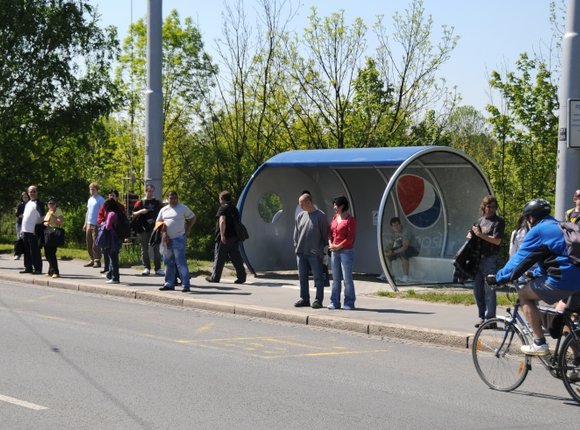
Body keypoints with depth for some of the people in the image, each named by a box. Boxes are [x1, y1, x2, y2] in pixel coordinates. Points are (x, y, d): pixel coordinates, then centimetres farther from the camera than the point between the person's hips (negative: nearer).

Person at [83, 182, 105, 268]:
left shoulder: (100, 200, -7)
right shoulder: (90, 199, 18)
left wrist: (100, 223, -18)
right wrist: (85, 223, 18)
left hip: (96, 225, -8)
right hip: (89, 224, 8)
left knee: (95, 244, -7)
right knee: (89, 244, 9)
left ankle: (97, 261, -4)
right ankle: (92, 260, 16)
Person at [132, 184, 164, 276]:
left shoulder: (157, 203, 10)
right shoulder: (140, 203, 4)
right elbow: (133, 214, -1)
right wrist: (140, 211, -17)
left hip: (155, 229, 1)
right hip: (143, 230, -1)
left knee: (156, 249, 1)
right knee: (145, 250, 3)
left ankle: (158, 268, 4)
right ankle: (147, 268, 9)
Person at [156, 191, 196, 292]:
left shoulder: (183, 208, 0)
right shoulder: (163, 210, 13)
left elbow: (193, 218, 7)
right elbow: (158, 222, 21)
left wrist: (187, 230, 0)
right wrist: (162, 231, 3)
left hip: (178, 239, -6)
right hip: (167, 239, 6)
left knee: (181, 262, -11)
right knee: (168, 262, 10)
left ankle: (185, 285, -13)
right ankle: (169, 283, 19)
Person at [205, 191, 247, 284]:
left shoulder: (223, 208, -9)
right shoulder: (234, 208, 17)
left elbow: (222, 221, -22)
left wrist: (222, 235, -24)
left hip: (224, 238, -7)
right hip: (235, 237, 7)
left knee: (219, 257, 2)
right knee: (236, 258, 6)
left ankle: (215, 277, 8)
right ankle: (241, 276, -1)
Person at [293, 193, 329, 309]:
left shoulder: (320, 216, -5)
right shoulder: (300, 216, 12)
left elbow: (325, 234, -3)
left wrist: (323, 249, -6)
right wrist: (296, 247, 10)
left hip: (315, 253, -6)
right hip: (301, 252, 6)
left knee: (318, 277, -2)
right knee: (302, 277, 10)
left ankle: (318, 300, 2)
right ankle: (304, 299, 19)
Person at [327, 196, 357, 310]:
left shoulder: (350, 219, -9)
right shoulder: (335, 217, 13)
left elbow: (350, 238, -13)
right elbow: (330, 232, 14)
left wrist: (338, 247, -13)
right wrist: (330, 244, -4)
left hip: (346, 252, -7)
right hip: (334, 252, 7)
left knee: (347, 278, -4)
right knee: (335, 278, 8)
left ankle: (349, 303, 2)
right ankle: (335, 302, 12)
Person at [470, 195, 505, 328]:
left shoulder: (498, 221, -3)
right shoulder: (480, 220, 17)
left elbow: (497, 240, -13)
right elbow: (471, 233, 27)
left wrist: (480, 234, -13)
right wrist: (471, 234, 4)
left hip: (490, 259, -7)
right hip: (478, 258, 7)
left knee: (489, 289, -7)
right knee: (477, 289, 10)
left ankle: (490, 318, -4)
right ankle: (481, 316, 20)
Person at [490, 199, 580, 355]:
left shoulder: (539, 230, -4)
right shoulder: (559, 226, 23)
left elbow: (519, 259, -5)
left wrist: (497, 278, 3)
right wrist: (535, 274, 39)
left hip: (561, 280, -9)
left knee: (524, 294, 5)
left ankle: (539, 344, 0)